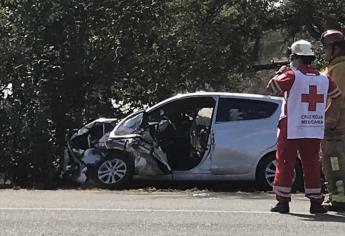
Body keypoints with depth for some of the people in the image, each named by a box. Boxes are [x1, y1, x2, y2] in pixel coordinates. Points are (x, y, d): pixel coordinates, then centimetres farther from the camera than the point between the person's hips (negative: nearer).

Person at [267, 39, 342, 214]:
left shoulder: (292, 75, -10)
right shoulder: (324, 78, 6)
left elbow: (272, 86, -16)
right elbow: (338, 96, 16)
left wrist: (281, 73, 1)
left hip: (291, 130, -4)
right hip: (315, 131, 4)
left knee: (285, 164, 3)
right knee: (312, 165, 9)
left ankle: (283, 201, 2)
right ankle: (315, 202, 7)